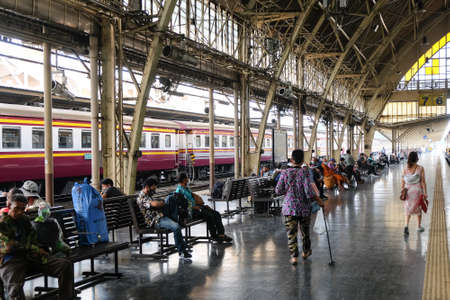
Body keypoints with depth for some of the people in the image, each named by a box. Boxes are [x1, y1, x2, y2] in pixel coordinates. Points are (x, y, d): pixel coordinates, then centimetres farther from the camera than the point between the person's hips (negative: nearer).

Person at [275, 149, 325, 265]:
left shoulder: (285, 173, -5)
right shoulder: (305, 172, -12)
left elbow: (278, 191, -2)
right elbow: (309, 192, -18)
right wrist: (319, 200, -6)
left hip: (289, 208, 0)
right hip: (304, 208, 0)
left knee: (291, 233, 4)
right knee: (305, 231, 19)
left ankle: (294, 256, -1)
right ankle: (306, 252, 36)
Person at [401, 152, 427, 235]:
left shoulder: (405, 168, -4)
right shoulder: (420, 168, -11)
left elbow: (403, 181, -1)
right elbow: (423, 181, -11)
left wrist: (402, 191, 9)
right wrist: (425, 193, -6)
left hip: (408, 190, 2)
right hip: (418, 190, -1)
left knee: (408, 209, 7)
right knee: (418, 208, 18)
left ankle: (406, 226, -14)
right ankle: (419, 226, 31)